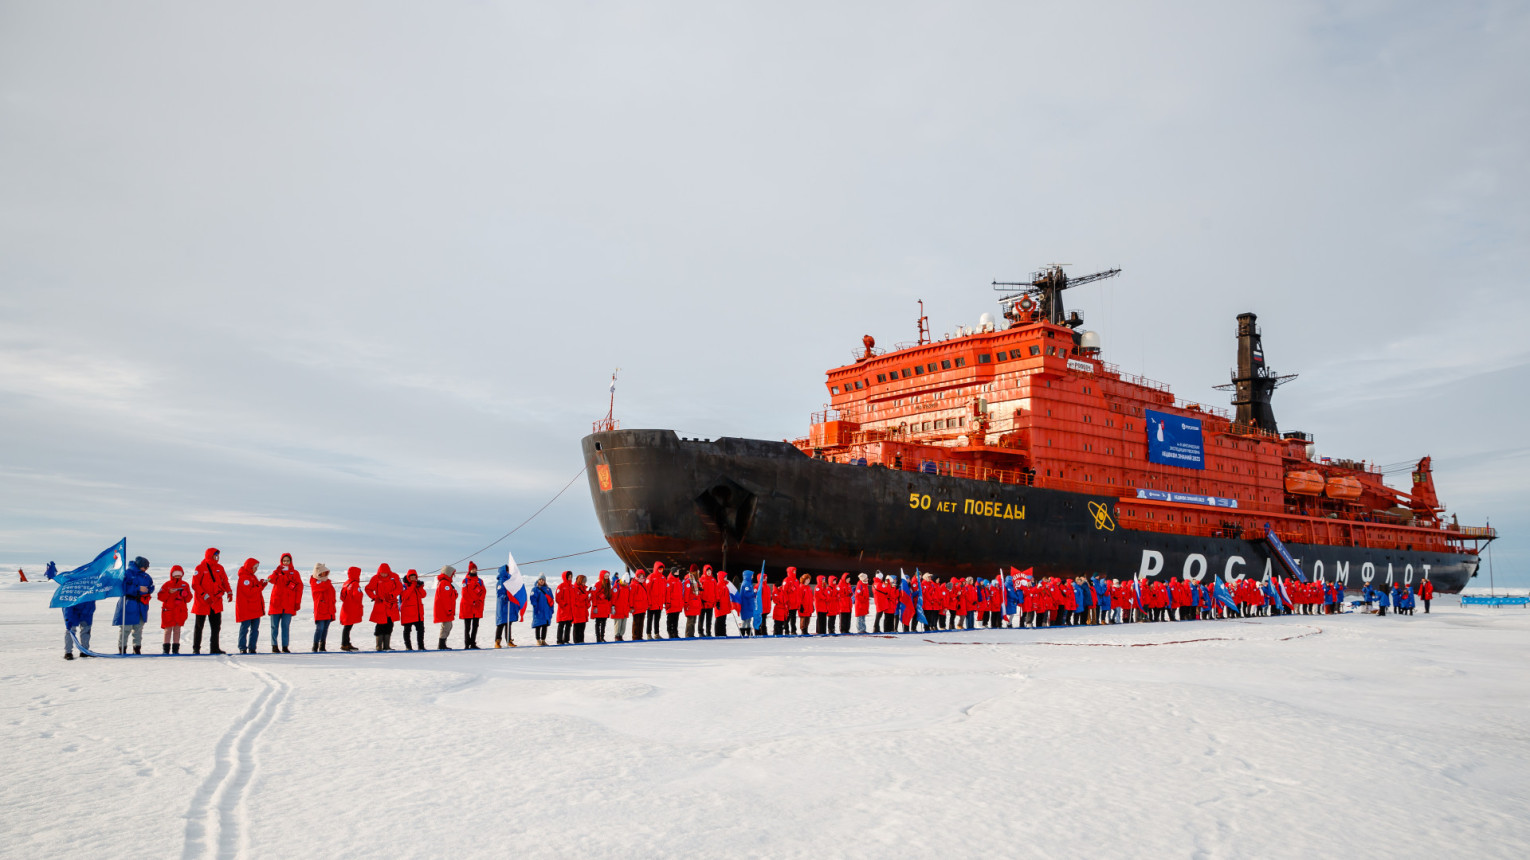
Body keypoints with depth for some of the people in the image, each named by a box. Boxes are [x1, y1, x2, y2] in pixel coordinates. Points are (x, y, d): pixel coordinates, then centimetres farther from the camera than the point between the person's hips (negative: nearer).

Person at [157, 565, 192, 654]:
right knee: (168, 630, -2)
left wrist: (184, 594, -11)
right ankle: (166, 649, 3)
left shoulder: (185, 585, 11)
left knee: (177, 630, 4)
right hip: (168, 611, -2)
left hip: (180, 611, 2)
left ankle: (175, 649, 8)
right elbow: (160, 597, -3)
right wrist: (169, 592, -17)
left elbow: (188, 599, 8)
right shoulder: (167, 584, 4)